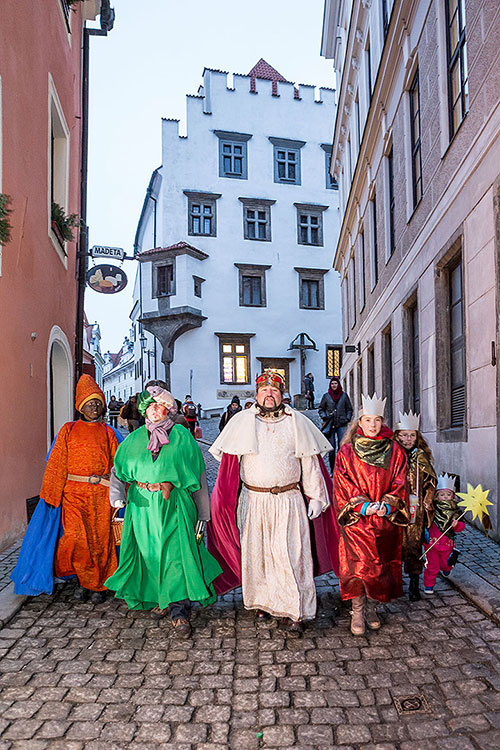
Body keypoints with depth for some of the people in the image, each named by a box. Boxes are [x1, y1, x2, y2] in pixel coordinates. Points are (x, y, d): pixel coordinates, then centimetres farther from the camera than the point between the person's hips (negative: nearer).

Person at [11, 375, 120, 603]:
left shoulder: (108, 432, 9)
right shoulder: (68, 430, 8)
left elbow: (117, 464, 7)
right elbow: (57, 464, 5)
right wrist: (51, 495, -1)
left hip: (101, 495, 1)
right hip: (74, 493, -1)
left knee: (100, 539, 3)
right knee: (76, 537, -12)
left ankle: (98, 584, 20)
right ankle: (84, 580, 12)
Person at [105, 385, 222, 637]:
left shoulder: (182, 436, 2)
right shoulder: (135, 439, 10)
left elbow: (198, 474, 4)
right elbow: (119, 469, 14)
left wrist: (202, 511, 3)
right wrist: (117, 494, -6)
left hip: (174, 505, -3)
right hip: (143, 505, 3)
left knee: (177, 555, -8)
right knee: (148, 553, 10)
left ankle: (179, 612, -4)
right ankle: (153, 597, 31)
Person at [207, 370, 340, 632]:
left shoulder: (297, 423, 5)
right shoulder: (241, 422, 5)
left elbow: (309, 463, 7)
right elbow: (230, 463, 5)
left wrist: (315, 497, 4)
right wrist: (226, 501, 2)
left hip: (289, 501, -1)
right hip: (253, 501, 1)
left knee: (291, 554, -1)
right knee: (256, 551, 8)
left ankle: (293, 610, 11)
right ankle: (262, 601, 28)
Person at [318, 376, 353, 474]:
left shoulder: (344, 395, 9)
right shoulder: (326, 396, 8)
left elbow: (349, 409, 15)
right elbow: (320, 409, 14)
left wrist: (347, 419, 2)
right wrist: (324, 417, -2)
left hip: (341, 425, 0)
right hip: (330, 425, 0)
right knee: (331, 448, 0)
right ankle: (332, 470, 7)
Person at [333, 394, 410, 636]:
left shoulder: (394, 451, 5)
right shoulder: (347, 452, 1)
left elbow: (399, 483, 3)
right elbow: (343, 485, -3)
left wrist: (386, 505, -12)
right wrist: (363, 506, -15)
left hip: (386, 519, 2)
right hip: (356, 518, -2)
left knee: (381, 565, 6)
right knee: (358, 565, -9)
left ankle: (371, 607, 24)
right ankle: (357, 612, 5)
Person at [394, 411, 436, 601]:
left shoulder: (421, 456, 4)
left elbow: (431, 482, 9)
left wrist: (425, 503, 1)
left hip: (415, 511, 1)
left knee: (414, 545, 4)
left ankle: (414, 584, 17)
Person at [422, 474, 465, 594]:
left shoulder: (455, 511, -1)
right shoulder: (432, 508, -8)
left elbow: (461, 526, -2)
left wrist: (456, 525, -21)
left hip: (447, 544, 2)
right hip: (431, 543, -2)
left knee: (446, 564, 21)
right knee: (432, 566, 3)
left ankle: (446, 568, 56)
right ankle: (429, 585, 20)